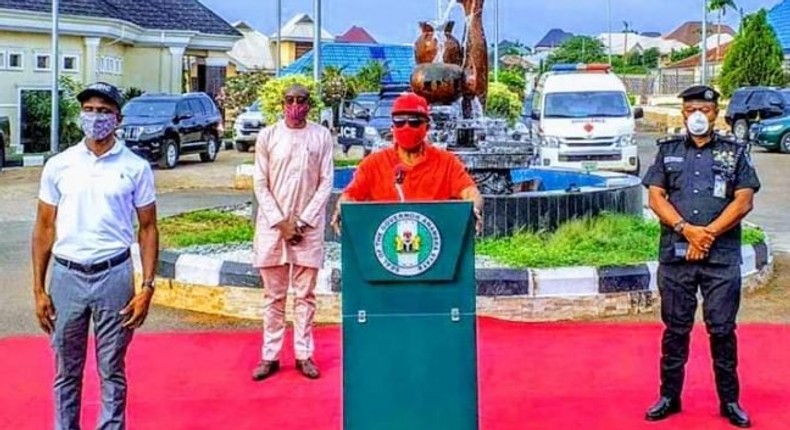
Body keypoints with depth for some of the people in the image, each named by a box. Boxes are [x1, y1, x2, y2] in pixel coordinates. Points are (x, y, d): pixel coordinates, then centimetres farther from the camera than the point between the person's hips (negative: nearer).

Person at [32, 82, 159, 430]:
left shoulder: (136, 167, 0)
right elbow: (44, 228, 7)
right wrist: (38, 289, 3)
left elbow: (148, 228, 3)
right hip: (67, 275, 2)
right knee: (66, 370, 12)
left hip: (114, 276, -1)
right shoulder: (58, 165, 3)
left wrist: (147, 287, -5)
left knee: (112, 371, 8)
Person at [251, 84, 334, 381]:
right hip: (273, 223, 0)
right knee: (274, 296, 6)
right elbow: (260, 184, 1)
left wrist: (303, 221, -8)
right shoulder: (268, 136, 2)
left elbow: (326, 182, 0)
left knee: (305, 295, 6)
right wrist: (281, 222, -8)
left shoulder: (322, 136, 2)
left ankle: (304, 355, 13)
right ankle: (270, 356, 12)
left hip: (308, 226, 0)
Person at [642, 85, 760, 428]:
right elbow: (656, 197, 1)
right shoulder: (667, 151, 10)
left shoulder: (735, 152, 7)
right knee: (675, 328, 8)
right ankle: (669, 397, 18)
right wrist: (687, 229, -13)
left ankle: (730, 402, 13)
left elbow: (744, 201, -2)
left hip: (722, 257, -1)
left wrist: (708, 233, -13)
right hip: (675, 254, 1)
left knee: (722, 329, 2)